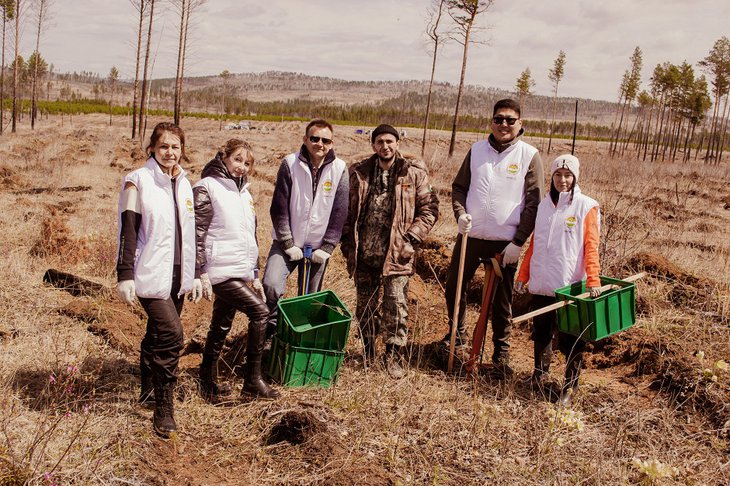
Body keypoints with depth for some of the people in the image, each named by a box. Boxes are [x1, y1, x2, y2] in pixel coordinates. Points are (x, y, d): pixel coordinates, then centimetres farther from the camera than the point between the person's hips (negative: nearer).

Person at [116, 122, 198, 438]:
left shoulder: (184, 184, 12)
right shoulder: (138, 181, -6)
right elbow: (127, 230, -9)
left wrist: (195, 274, 18)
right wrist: (125, 275, -14)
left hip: (177, 275, 6)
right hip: (150, 275, -6)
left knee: (157, 334, 16)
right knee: (171, 333, -17)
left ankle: (149, 391, 32)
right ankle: (163, 410, -9)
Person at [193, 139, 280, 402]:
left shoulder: (244, 192, 17)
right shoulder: (206, 188, -7)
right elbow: (197, 234, -12)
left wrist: (255, 275, 19)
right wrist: (201, 273, -17)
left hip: (240, 271, 8)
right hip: (220, 271, -8)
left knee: (221, 327, 13)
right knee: (260, 311, -16)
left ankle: (209, 385, 24)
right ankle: (252, 380, -8)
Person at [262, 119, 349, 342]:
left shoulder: (340, 169, -4)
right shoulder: (290, 164, -7)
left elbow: (339, 213, -3)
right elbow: (279, 208, -7)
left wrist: (327, 248, -7)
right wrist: (288, 244, -11)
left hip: (318, 246, 1)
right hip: (288, 242, -1)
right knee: (271, 285, -18)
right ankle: (271, 330, 3)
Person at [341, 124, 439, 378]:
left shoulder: (414, 173, -1)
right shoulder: (359, 173, 6)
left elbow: (429, 209, 0)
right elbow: (346, 210, 12)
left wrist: (411, 238, -8)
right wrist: (348, 243, 5)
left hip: (396, 255, -3)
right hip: (364, 254, 3)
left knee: (396, 307, -4)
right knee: (365, 307, 12)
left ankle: (394, 358, 10)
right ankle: (368, 355, 28)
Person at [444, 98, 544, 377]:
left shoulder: (529, 155, -5)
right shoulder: (477, 150, 4)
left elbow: (534, 202, -6)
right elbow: (459, 187, 11)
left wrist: (518, 242, -11)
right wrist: (461, 213, -9)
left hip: (506, 242, -3)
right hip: (470, 236, 3)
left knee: (501, 300, 7)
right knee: (453, 287, 12)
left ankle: (502, 352, 22)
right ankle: (457, 335, 35)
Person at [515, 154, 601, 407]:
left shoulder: (586, 207, -3)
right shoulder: (544, 205, 10)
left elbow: (591, 246, -8)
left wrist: (593, 279, -18)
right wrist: (523, 276, 11)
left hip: (571, 286, -4)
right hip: (541, 284, 4)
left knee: (570, 340, 0)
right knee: (541, 334, 14)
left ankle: (569, 388, 11)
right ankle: (539, 377, 29)